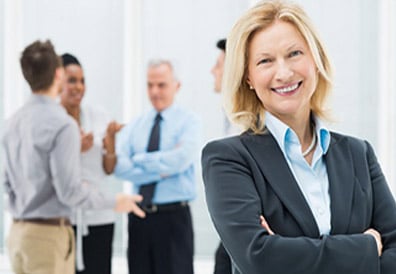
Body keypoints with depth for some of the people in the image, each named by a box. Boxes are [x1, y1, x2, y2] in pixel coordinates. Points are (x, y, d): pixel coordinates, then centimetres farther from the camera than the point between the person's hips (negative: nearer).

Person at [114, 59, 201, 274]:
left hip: (174, 217, -4)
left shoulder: (188, 121, 0)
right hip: (139, 217, 4)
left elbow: (181, 159, -18)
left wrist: (139, 159, -7)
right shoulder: (134, 126, 10)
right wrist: (162, 170, -14)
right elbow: (119, 166, -5)